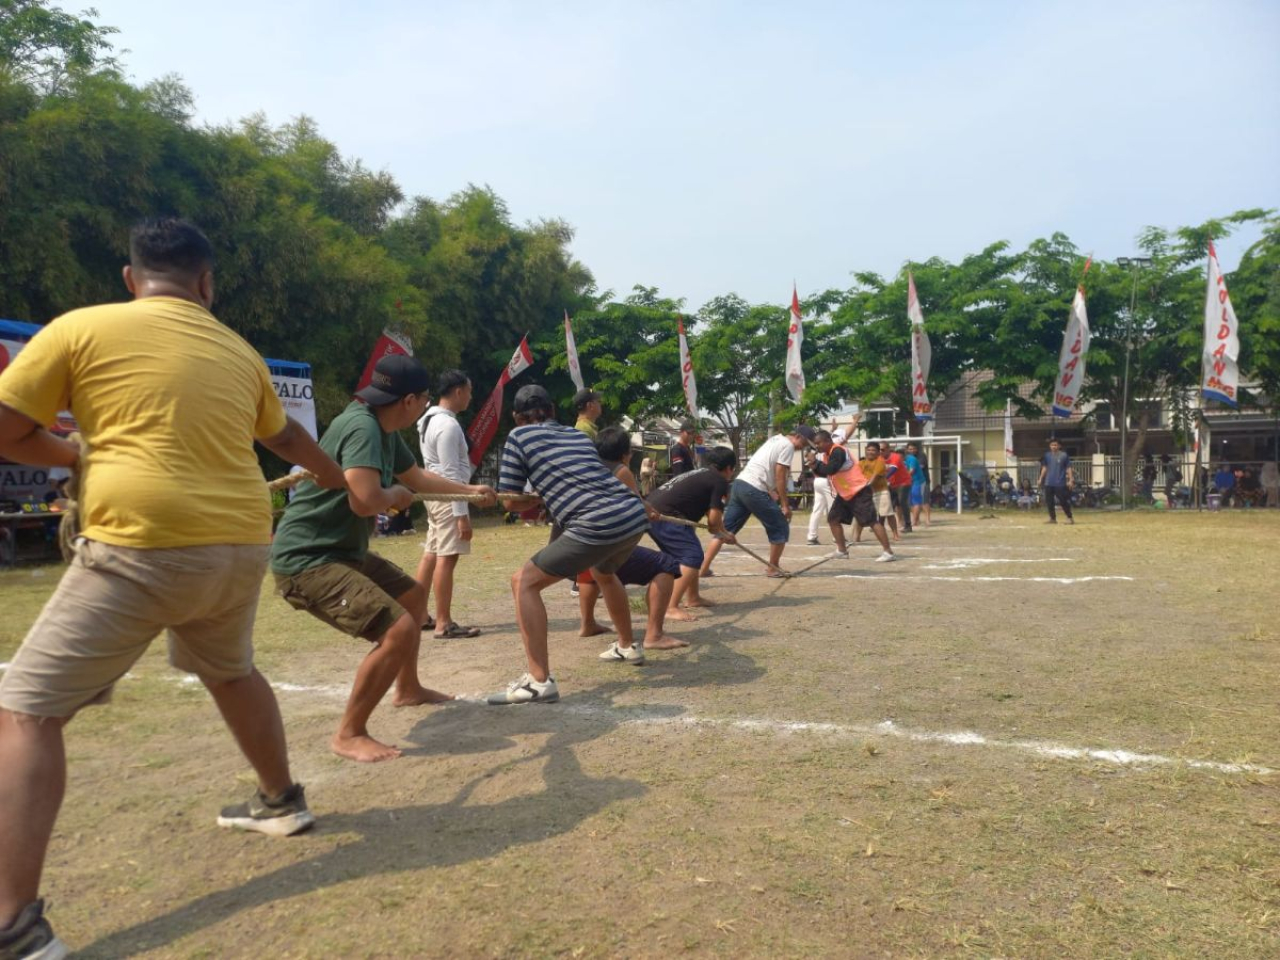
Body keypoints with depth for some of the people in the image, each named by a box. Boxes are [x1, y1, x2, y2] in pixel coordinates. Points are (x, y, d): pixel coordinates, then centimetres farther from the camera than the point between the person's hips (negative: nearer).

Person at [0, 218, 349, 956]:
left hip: (142, 548, -5)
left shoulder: (81, 328, 1)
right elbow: (286, 435, 31)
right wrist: (338, 478, 50)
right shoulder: (239, 352, 15)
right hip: (242, 546, 6)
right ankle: (282, 800, 45)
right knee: (230, 671, 31)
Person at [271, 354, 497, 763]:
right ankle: (349, 734, -5)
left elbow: (417, 477, 28)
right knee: (399, 629, -22)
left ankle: (408, 689, 44)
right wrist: (395, 494, -15)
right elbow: (365, 501, -38)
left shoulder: (385, 430, 8)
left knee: (413, 595, 27)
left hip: (344, 551, 11)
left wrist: (471, 490, 38)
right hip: (307, 558, -11)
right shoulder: (362, 427, -23)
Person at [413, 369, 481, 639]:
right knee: (446, 558, -7)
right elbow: (452, 474, -21)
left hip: (435, 495, 10)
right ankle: (444, 624, -4)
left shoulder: (431, 419, 15)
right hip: (448, 498, -10)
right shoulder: (448, 425, -18)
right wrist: (462, 514, -21)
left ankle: (420, 616, 21)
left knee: (431, 555, 13)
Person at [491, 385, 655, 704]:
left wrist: (539, 499, 26)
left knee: (524, 583, 3)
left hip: (598, 526, -7)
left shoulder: (519, 436, 9)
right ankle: (627, 647, 52)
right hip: (635, 516, 7)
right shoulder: (578, 434, 24)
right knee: (603, 572, 38)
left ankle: (539, 681, -6)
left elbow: (511, 501, 8)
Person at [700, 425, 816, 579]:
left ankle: (703, 568, 5)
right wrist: (785, 505, -5)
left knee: (725, 529, 9)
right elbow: (780, 477, -9)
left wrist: (772, 493, 20)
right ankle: (773, 568, 14)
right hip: (754, 490, -9)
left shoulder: (775, 439, 23)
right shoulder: (788, 445, -5)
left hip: (739, 484, 9)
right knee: (780, 529, 6)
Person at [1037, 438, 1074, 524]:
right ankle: (1052, 518, 16)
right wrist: (1040, 479, 9)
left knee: (1063, 501, -4)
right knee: (1049, 501, 5)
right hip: (1048, 482, 4)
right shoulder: (1047, 456, 8)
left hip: (1060, 483, -4)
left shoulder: (1064, 455, -3)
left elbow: (1068, 468, -3)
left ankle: (1070, 517, 7)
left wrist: (1071, 480, -11)